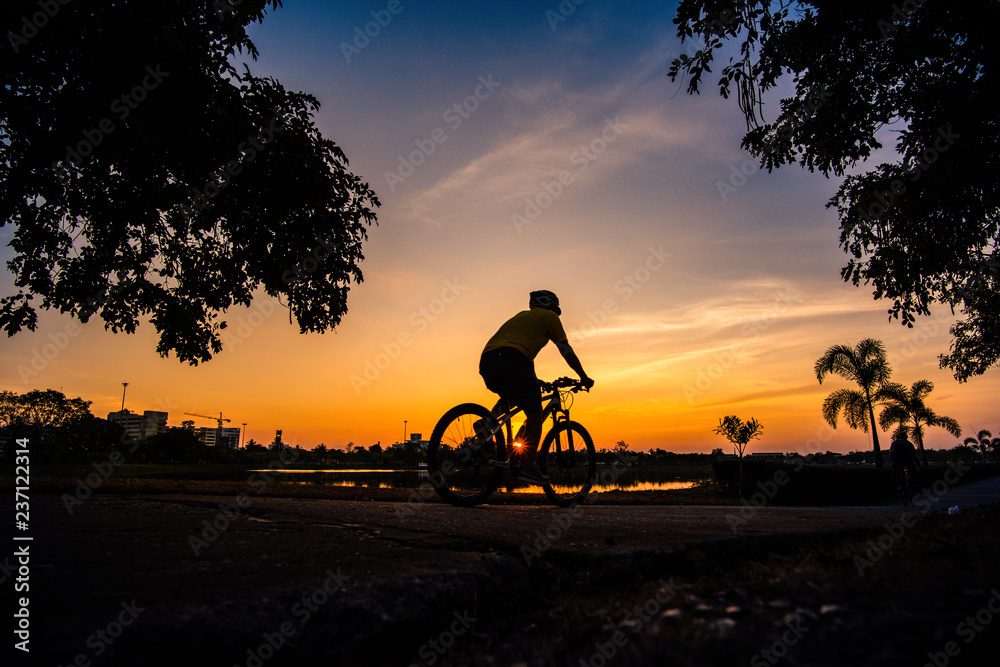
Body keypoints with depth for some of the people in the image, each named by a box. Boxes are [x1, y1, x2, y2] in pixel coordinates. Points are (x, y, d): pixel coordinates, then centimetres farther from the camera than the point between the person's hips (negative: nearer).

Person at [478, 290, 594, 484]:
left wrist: (534, 382, 50)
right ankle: (527, 466, -4)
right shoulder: (549, 317, 17)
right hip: (510, 360, -7)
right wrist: (584, 377, 24)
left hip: (486, 361, 7)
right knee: (534, 413, 2)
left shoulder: (521, 315, 37)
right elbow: (566, 351, 15)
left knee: (512, 397, 33)